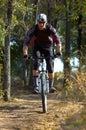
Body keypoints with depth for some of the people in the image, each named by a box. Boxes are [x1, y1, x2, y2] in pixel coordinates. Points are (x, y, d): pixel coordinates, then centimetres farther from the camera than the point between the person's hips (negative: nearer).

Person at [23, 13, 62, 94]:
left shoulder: (50, 29, -26)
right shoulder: (33, 29, -27)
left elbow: (57, 40, -27)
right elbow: (26, 42, -29)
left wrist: (59, 52, -39)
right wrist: (25, 54, -40)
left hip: (48, 47, 0)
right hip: (37, 47, 0)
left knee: (50, 66, -11)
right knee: (36, 62, -24)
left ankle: (51, 86, 2)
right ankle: (36, 85, -21)